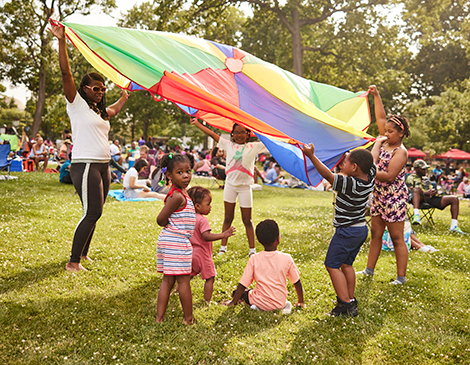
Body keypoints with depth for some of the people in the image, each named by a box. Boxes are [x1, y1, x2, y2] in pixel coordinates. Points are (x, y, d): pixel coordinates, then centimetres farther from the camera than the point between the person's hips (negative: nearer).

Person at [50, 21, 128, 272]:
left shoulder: (100, 110, 20)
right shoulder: (77, 104, -2)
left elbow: (113, 111, 44)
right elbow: (66, 73, -13)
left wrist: (124, 96, 51)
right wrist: (61, 41, -19)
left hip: (103, 166, 8)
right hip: (85, 165, -8)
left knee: (94, 213, 11)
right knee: (92, 212, -13)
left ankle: (83, 252, 25)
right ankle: (73, 262, -6)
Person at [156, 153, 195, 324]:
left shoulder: (180, 192, 13)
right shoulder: (178, 196, -18)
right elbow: (161, 219, -18)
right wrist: (171, 226, -1)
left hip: (168, 240, 10)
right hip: (177, 242, -10)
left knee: (168, 280, 12)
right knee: (184, 281, 1)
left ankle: (159, 317, 16)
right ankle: (189, 318, 12)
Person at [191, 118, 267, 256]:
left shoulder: (254, 147, 3)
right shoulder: (228, 145, 6)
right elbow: (212, 134, 7)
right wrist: (197, 123, 8)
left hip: (245, 186, -2)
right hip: (230, 184, 2)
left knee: (247, 220, 3)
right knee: (228, 218, 9)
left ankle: (252, 250, 11)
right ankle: (223, 248, 17)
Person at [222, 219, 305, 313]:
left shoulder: (254, 259, -11)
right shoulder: (286, 258, -9)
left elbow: (242, 285, -8)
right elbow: (297, 283, 2)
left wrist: (233, 302, 7)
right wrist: (301, 301, 18)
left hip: (262, 303, -2)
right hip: (280, 303, 3)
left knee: (237, 293, 18)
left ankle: (255, 305, -7)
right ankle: (285, 304, 6)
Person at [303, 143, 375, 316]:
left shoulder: (350, 184, -27)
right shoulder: (369, 178, -4)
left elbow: (328, 175, -29)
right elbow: (372, 163, 15)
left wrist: (311, 156, -30)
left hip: (347, 231, -9)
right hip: (361, 229, 9)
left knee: (332, 265, 0)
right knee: (346, 264, 21)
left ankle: (346, 304, -2)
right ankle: (350, 299, 29)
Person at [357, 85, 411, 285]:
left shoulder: (401, 151, -15)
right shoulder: (385, 142, 7)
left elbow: (389, 176, -24)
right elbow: (381, 118, 13)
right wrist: (376, 95, 11)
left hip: (394, 199, -8)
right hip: (378, 196, 8)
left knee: (397, 238, -1)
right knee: (375, 234, 14)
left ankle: (401, 277, 7)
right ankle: (369, 269, 24)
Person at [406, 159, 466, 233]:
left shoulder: (426, 178, 33)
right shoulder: (411, 178, 11)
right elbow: (410, 191, -5)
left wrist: (433, 192, 1)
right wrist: (426, 193, -18)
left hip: (430, 198, 7)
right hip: (420, 199, -7)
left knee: (454, 199, -6)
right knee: (417, 188, -42)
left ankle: (454, 226, -11)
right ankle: (416, 216, -56)